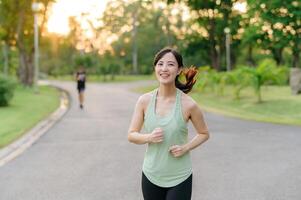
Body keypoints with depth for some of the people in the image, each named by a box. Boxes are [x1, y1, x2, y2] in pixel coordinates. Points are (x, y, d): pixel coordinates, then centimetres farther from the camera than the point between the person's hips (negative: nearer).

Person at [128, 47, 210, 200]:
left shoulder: (188, 104, -11)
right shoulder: (144, 101, -5)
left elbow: (204, 134, 4)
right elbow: (131, 135, 0)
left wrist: (186, 147, -12)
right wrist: (149, 137, -19)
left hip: (179, 178, -2)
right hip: (151, 176, 3)